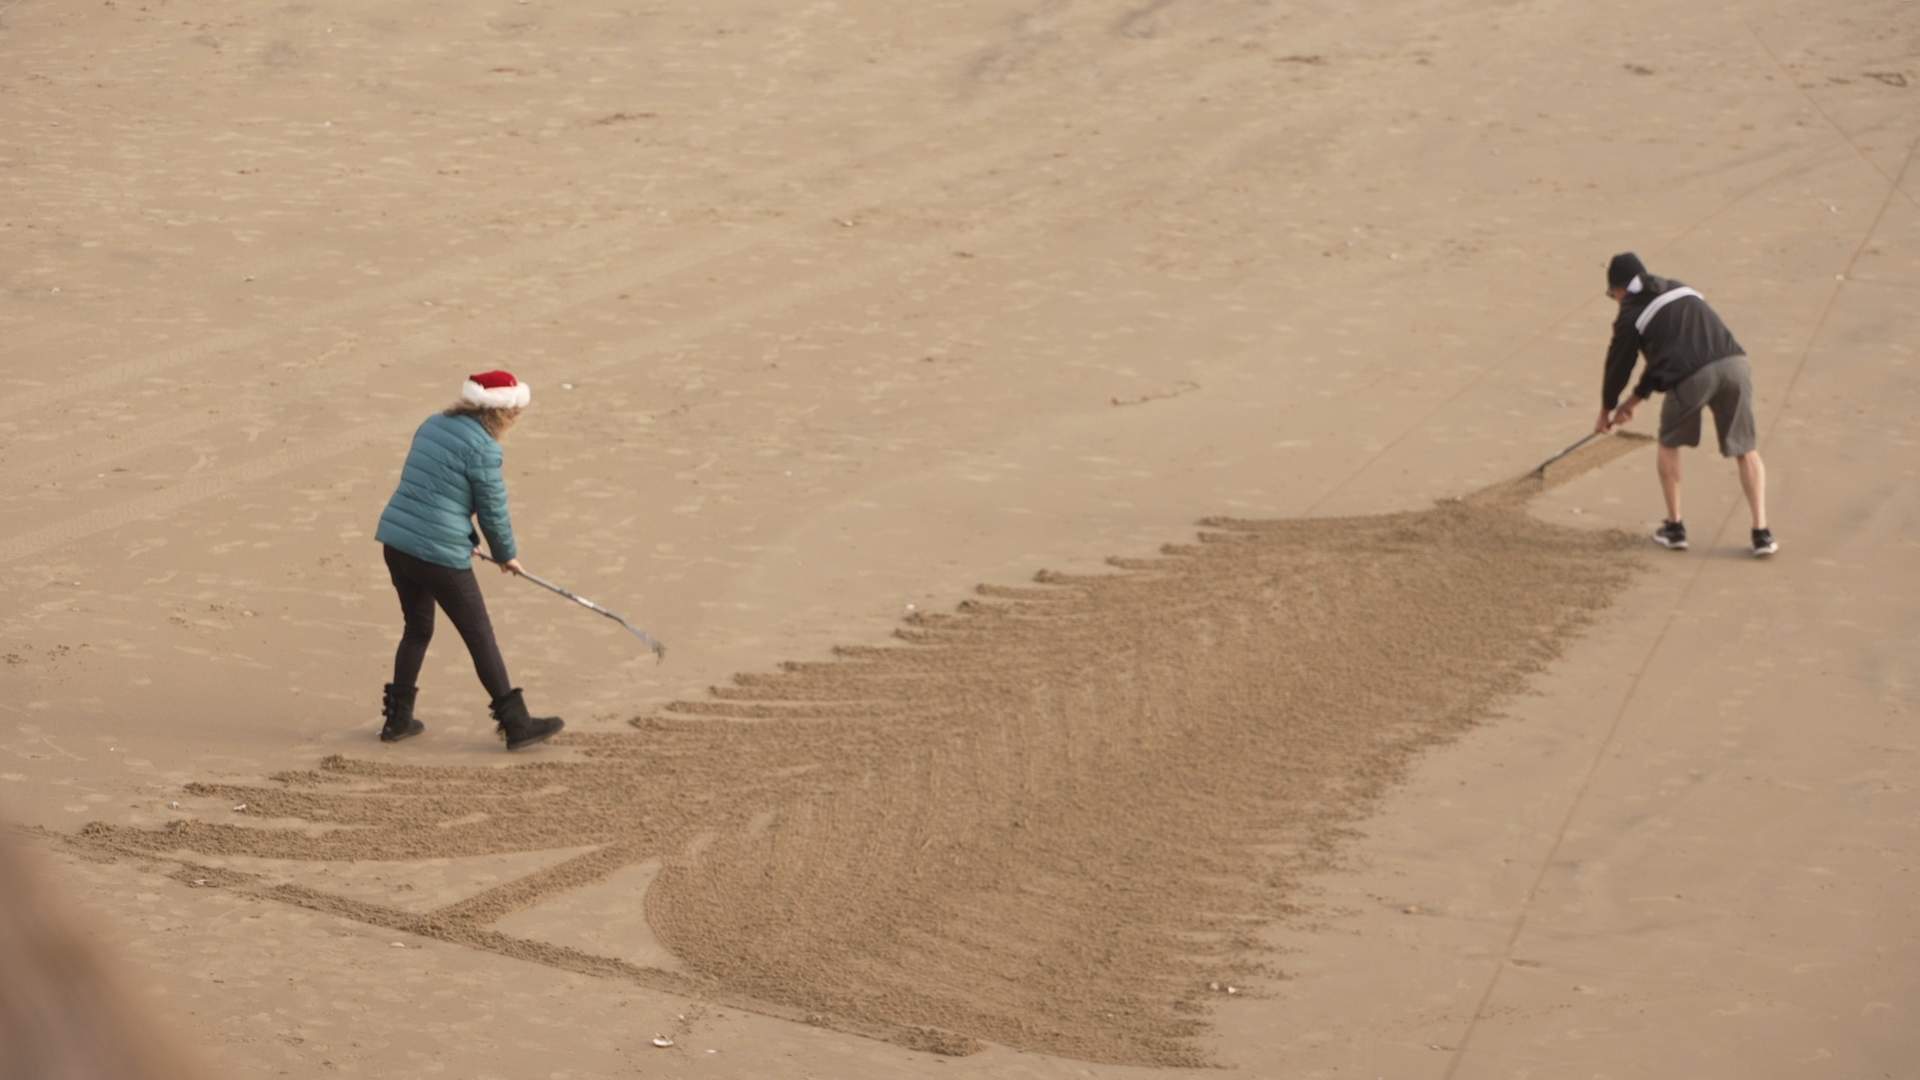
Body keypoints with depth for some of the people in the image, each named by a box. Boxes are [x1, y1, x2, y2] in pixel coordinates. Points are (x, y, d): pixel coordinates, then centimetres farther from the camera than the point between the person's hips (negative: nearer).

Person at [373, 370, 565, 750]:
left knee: (418, 629, 23)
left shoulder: (433, 426, 12)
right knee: (480, 637, 3)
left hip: (396, 542, 7)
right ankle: (516, 724, 9)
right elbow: (494, 509, -6)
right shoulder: (482, 448, -12)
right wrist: (506, 554, 12)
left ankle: (398, 719, 24)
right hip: (439, 554, -7)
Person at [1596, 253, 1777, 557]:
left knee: (1669, 443, 22)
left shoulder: (1632, 314, 15)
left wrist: (1607, 410, 43)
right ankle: (1761, 533, 5)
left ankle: (1674, 527, 24)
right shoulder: (1680, 290, 33)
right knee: (1746, 450, 14)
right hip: (1734, 364, 4)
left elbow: (1619, 364, 25)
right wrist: (1636, 398, 47)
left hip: (1691, 376, -4)